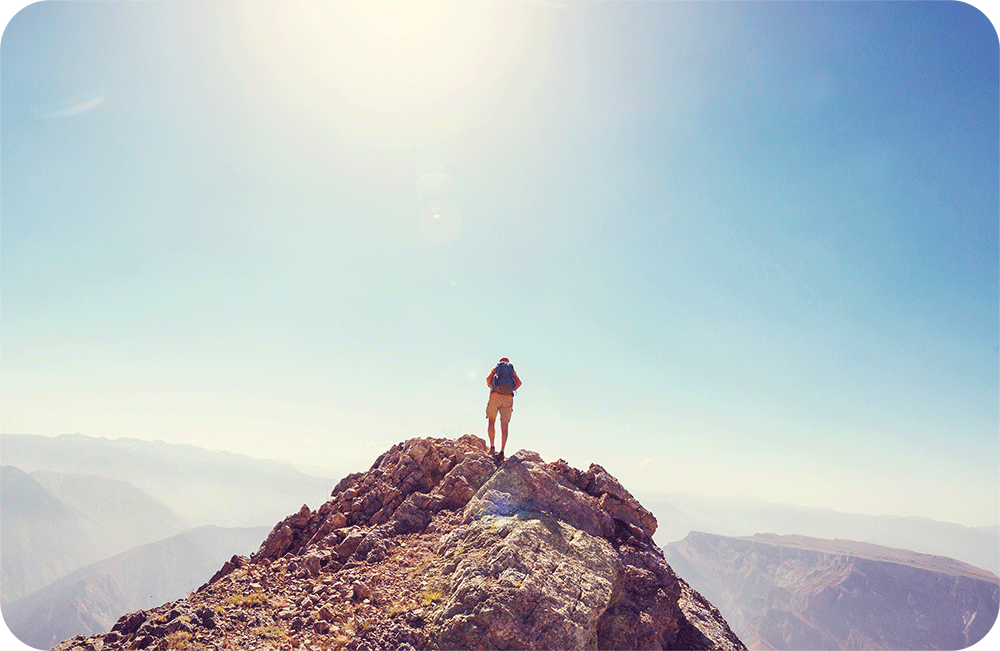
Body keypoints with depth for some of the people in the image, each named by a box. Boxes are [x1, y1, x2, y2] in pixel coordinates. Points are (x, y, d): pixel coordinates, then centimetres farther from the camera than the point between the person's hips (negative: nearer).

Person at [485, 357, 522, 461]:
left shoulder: (495, 368, 18)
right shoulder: (512, 370, 22)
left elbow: (488, 378, -2)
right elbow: (519, 382, 4)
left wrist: (492, 388, 13)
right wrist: (512, 390, 15)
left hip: (495, 397, -1)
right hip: (508, 399, 1)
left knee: (491, 422, 13)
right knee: (504, 426, 0)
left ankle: (492, 447, 4)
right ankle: (502, 452, -10)